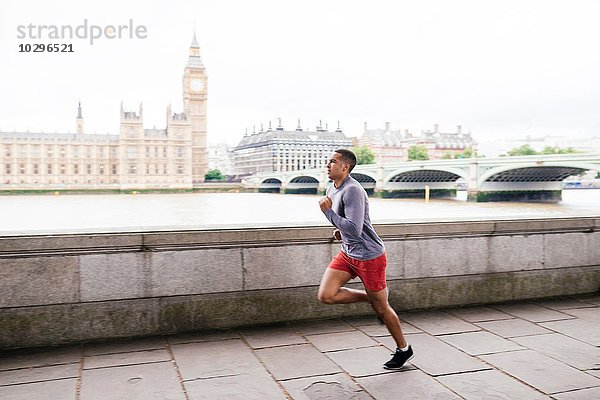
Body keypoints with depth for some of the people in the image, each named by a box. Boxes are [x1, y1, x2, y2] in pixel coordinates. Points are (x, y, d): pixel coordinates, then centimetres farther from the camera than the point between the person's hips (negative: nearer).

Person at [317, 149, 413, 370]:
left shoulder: (352, 190, -22)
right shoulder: (332, 189, 7)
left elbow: (354, 229, -29)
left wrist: (328, 211, -25)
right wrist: (340, 230, 8)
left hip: (369, 255, -8)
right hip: (347, 253, 9)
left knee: (381, 308, 5)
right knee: (326, 295, -6)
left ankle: (403, 349, 27)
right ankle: (372, 296, 14)